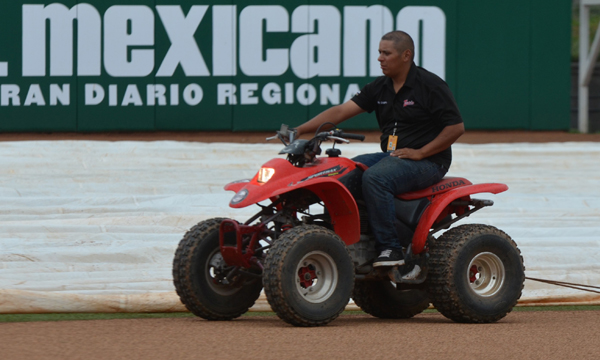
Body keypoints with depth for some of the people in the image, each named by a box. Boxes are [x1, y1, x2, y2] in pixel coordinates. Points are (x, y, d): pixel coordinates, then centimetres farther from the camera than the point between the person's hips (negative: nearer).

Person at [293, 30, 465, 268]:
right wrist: (299, 130, -6)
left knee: (375, 177, -32)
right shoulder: (380, 88, 11)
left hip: (427, 161, -8)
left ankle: (390, 247, -29)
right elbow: (340, 112, 5)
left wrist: (419, 152, -17)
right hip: (391, 156, 8)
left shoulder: (429, 85, -8)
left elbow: (456, 127, -11)